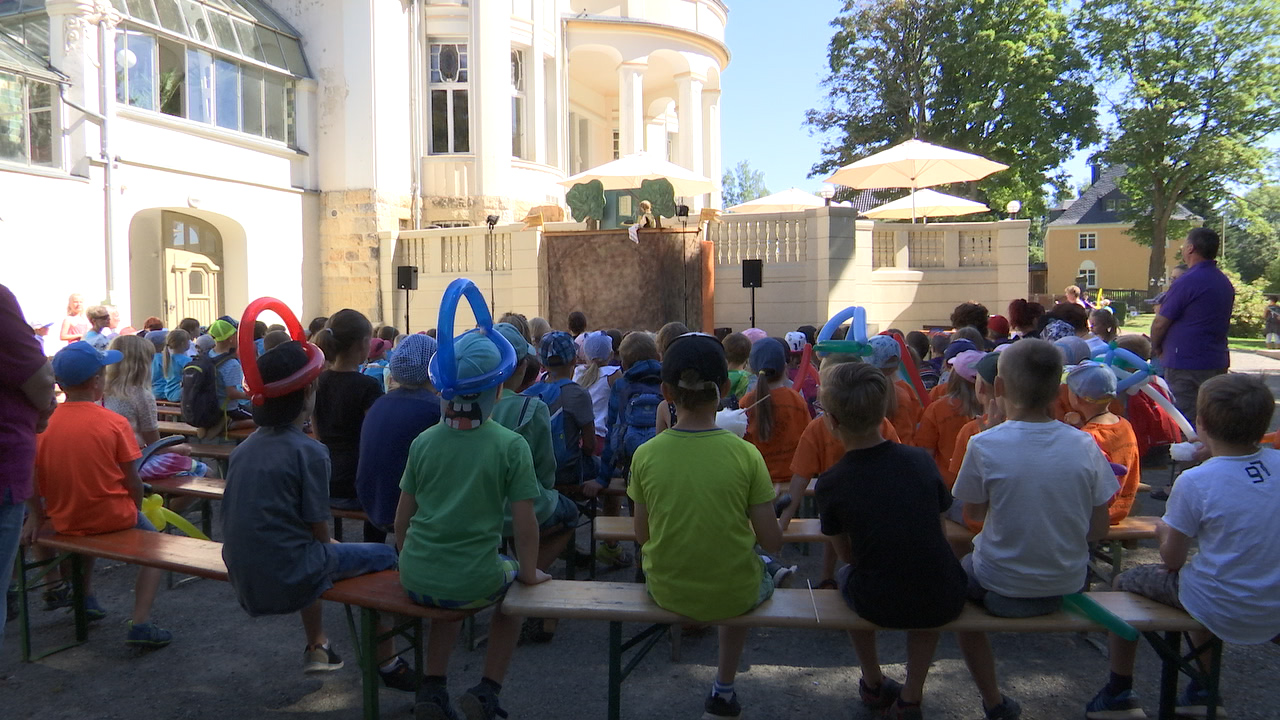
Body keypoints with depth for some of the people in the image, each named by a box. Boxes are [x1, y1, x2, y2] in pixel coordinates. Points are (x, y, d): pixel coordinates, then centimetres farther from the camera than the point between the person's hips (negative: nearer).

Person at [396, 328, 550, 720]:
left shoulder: (423, 441, -1)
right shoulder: (511, 446, -12)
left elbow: (402, 517, 6)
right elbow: (524, 522, -10)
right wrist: (529, 572, 6)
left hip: (416, 579, 4)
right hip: (475, 581, -3)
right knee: (512, 591, 29)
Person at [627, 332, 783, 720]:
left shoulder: (646, 455, -14)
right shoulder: (745, 455, -18)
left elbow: (642, 536, -3)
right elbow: (772, 541, -12)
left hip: (666, 592, 2)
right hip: (733, 594, -1)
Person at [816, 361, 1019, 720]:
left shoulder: (829, 485, -14)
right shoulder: (920, 460, -8)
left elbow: (846, 555, -1)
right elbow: (939, 520, 6)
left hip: (878, 606, -1)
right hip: (943, 603, 2)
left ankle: (873, 684, 42)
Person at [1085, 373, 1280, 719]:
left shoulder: (1195, 482, -22)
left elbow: (1172, 559, -11)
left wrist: (1164, 531, 8)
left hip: (1222, 613, -6)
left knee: (1126, 581, 17)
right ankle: (1203, 691, 45)